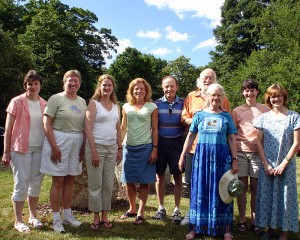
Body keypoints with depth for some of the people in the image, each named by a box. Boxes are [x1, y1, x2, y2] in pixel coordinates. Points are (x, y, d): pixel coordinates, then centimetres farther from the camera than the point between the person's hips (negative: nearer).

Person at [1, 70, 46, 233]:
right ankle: (18, 221, 10)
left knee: (36, 183, 10)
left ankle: (33, 216, 23)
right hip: (21, 149, -4)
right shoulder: (17, 102, -3)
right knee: (21, 184, -2)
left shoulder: (44, 104, 8)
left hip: (40, 149, 4)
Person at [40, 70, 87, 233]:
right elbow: (47, 124, -10)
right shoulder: (56, 99, -5)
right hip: (58, 141, -5)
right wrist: (54, 147, -15)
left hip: (76, 143, 5)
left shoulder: (82, 102, 11)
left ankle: (67, 215, 25)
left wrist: (83, 146, 6)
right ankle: (56, 219, 12)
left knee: (70, 180, 12)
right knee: (58, 181, 1)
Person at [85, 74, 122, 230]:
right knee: (95, 184, 2)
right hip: (96, 147, -5)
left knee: (108, 184, 8)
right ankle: (96, 217, 15)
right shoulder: (93, 103, -3)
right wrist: (94, 151, -16)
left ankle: (104, 216, 20)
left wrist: (120, 149, 10)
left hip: (112, 149, 5)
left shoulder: (115, 106, 13)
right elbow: (88, 128, -10)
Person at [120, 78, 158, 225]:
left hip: (146, 148, -3)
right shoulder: (126, 107, 8)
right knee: (129, 181, 9)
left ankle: (140, 213, 13)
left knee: (144, 182, 2)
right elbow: (123, 128, 12)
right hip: (129, 147, 3)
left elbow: (155, 129, 0)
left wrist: (155, 149, -6)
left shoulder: (152, 107, 0)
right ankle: (132, 209, 27)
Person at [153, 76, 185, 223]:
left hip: (176, 143, 0)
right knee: (159, 176, 9)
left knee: (177, 177, 7)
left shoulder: (183, 103, 1)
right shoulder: (157, 104, 1)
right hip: (160, 142, 1)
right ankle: (161, 208, 25)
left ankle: (177, 209, 21)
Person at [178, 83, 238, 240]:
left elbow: (231, 139, 6)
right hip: (201, 155, 0)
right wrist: (182, 156, 4)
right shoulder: (199, 115, 7)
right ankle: (196, 227, 16)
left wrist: (235, 159, -1)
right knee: (200, 191, 5)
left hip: (221, 157, 0)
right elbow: (190, 136, 8)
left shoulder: (226, 116, 8)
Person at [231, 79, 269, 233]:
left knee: (255, 187, 6)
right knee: (242, 187, 4)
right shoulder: (237, 111, 8)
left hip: (258, 151, 0)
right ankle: (242, 220, 15)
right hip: (240, 151, 1)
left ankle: (254, 220, 18)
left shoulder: (265, 110, 6)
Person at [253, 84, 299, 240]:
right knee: (267, 195, 7)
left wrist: (283, 164, -10)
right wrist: (266, 164, -5)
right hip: (267, 166, 2)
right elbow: (259, 142, 3)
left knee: (285, 196, 4)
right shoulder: (263, 117, 5)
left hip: (286, 165, -2)